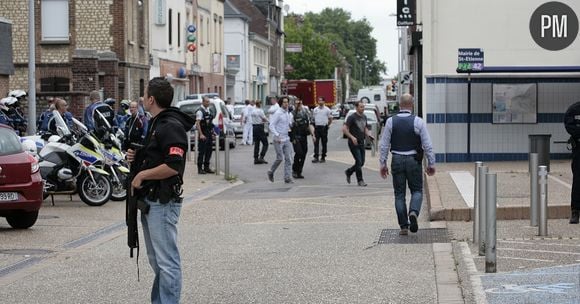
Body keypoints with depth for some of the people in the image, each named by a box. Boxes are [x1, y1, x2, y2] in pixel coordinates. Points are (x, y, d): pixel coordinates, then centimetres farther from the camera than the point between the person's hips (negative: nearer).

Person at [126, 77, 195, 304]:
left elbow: (173, 166, -26)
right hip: (150, 200, 11)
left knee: (167, 261, -8)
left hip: (163, 203, -11)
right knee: (156, 260, 17)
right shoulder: (155, 124, 18)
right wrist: (135, 158, 8)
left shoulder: (171, 126, -15)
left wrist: (142, 175, -17)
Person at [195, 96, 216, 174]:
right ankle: (200, 169, 0)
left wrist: (213, 132, 18)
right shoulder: (200, 111, -12)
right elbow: (197, 123, -18)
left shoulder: (209, 110, 13)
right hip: (203, 135, -8)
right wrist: (201, 134, -24)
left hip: (209, 134, 8)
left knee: (209, 151, 11)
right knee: (202, 151, -4)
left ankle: (206, 167, 18)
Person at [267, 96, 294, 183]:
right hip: (278, 140, -6)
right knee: (280, 158, -7)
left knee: (288, 159, 0)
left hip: (287, 139, 6)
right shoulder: (278, 113, -9)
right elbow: (271, 126, -13)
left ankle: (288, 178, 2)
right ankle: (271, 172, 16)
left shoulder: (289, 114, 12)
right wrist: (277, 135, -22)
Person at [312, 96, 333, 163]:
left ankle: (323, 157, 11)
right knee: (316, 143, -3)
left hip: (324, 128, -3)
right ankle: (316, 157, -3)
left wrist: (327, 125, 1)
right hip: (317, 127, 3)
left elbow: (330, 119, 4)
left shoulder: (327, 110, -1)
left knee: (324, 143, 4)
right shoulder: (315, 109, 9)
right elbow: (313, 118, 16)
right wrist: (314, 125, 7)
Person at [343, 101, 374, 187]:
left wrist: (368, 135, 4)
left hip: (361, 143, 7)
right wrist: (352, 137, -23)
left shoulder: (364, 117, 11)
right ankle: (360, 180, 4)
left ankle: (348, 172, 31)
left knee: (361, 162, 8)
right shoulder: (352, 117, -11)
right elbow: (344, 129, -15)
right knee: (359, 161, -8)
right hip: (354, 143, -7)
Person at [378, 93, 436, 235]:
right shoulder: (418, 122, -6)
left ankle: (404, 226, 7)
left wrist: (383, 163, 7)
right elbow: (427, 145, -5)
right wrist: (431, 164, 3)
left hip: (397, 160, 1)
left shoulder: (391, 121, -1)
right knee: (417, 190, 12)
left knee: (399, 193, 8)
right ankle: (413, 212, -17)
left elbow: (384, 145, 0)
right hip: (414, 160, -1)